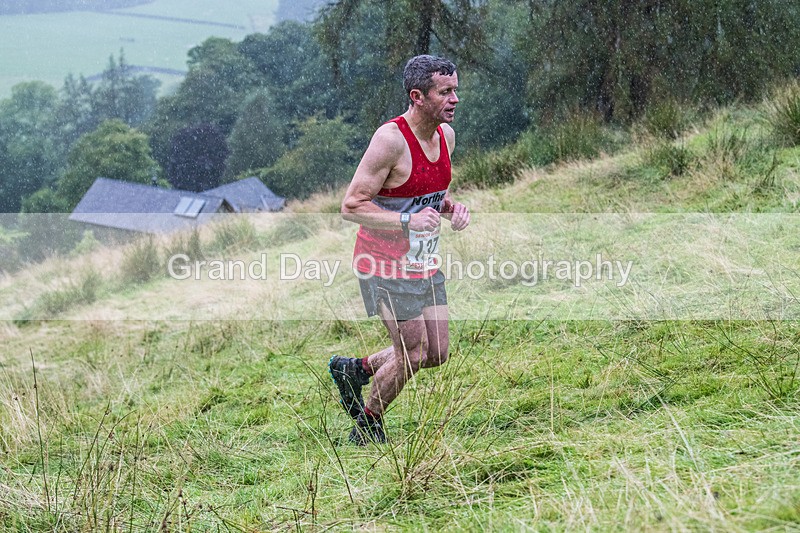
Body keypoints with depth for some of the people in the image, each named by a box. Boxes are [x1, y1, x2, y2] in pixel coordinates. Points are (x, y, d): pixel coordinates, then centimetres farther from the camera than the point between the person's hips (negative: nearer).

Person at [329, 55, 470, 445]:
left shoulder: (446, 134, 2)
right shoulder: (390, 139, -22)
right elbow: (351, 206, -21)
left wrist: (453, 208, -3)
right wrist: (408, 221, -31)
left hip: (425, 262, 8)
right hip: (386, 265, -8)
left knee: (437, 354, 9)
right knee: (413, 354, -5)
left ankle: (354, 369, 30)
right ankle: (367, 424, 20)